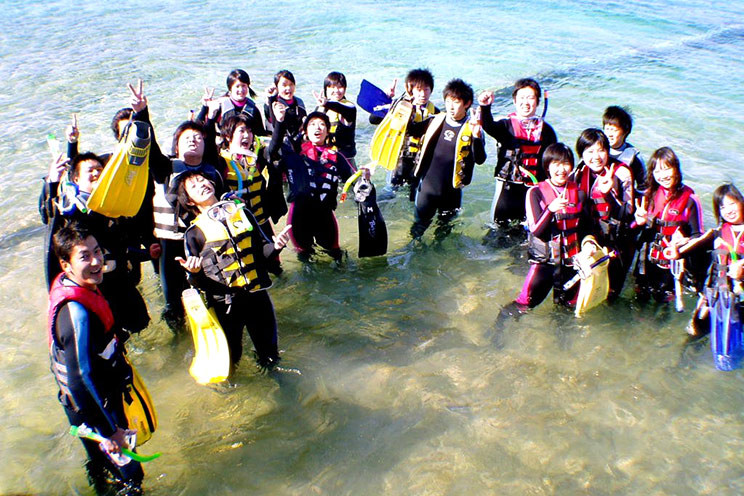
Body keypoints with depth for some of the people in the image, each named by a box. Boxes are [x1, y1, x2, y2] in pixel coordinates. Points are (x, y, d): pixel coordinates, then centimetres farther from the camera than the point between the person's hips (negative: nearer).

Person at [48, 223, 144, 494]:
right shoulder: (75, 312, -34)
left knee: (102, 464, 31)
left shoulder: (67, 284, -4)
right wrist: (109, 431, -25)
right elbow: (80, 379, -31)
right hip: (92, 407, -9)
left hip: (102, 396, 9)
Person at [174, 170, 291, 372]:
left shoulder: (242, 212, 7)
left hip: (257, 295, 2)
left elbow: (262, 250, 13)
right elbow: (198, 282, 0)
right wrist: (194, 273, -23)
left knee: (269, 354, 15)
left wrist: (275, 246, -8)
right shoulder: (194, 232, 0)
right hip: (225, 303, -2)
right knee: (229, 360, 12)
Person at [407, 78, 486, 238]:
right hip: (427, 186, 2)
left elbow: (480, 159, -21)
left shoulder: (472, 129, -10)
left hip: (451, 191, -2)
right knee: (419, 225, 15)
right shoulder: (437, 121, 0)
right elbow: (413, 130, 15)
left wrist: (476, 135, -35)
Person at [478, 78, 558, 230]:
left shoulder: (545, 129, 6)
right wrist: (485, 108, -41)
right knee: (500, 223, 3)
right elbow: (489, 127, -22)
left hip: (535, 186, 1)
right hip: (508, 185, -1)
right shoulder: (507, 125, 0)